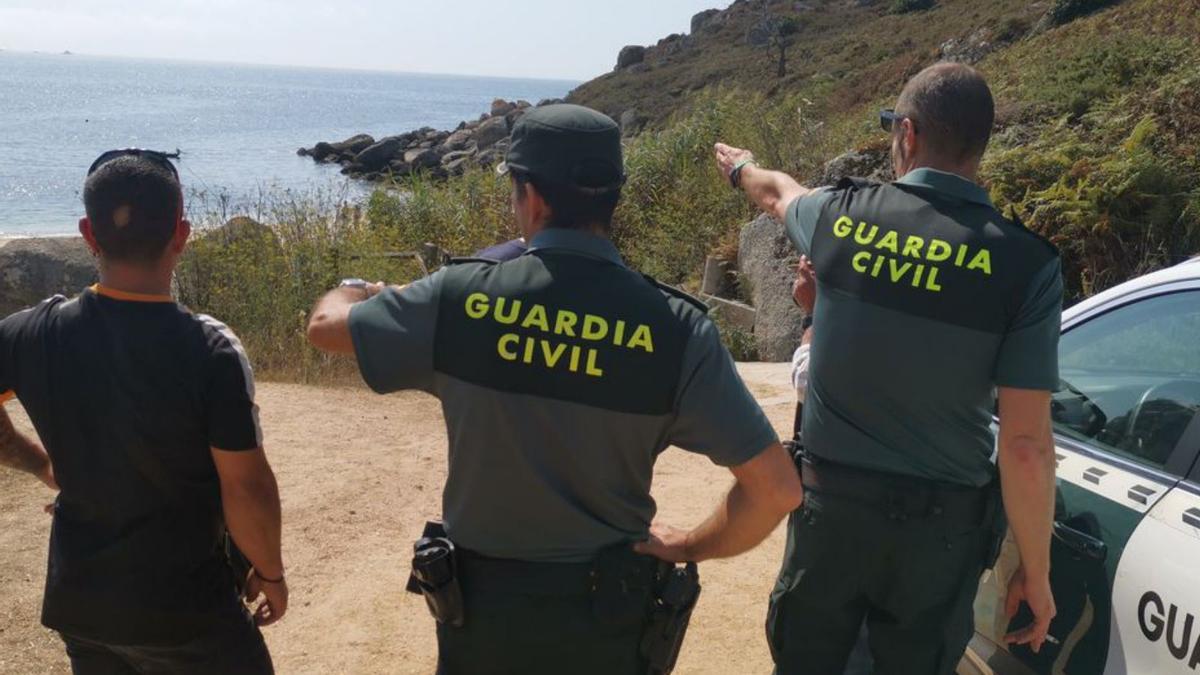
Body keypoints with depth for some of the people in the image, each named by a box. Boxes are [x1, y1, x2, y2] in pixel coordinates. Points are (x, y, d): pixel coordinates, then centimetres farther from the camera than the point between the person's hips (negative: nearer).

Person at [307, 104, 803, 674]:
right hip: (606, 614, 0)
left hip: (482, 604, 0)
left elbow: (326, 324, 3)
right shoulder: (675, 327, -17)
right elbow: (777, 487, -17)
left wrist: (356, 291, 25)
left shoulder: (461, 297, -15)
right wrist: (690, 547, 0)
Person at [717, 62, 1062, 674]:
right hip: (940, 525, -1)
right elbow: (1026, 446, -15)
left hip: (829, 501, 2)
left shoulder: (843, 216, -7)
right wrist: (1036, 573, -3)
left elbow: (780, 193, 19)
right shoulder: (1025, 265, -13)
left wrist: (743, 168, 43)